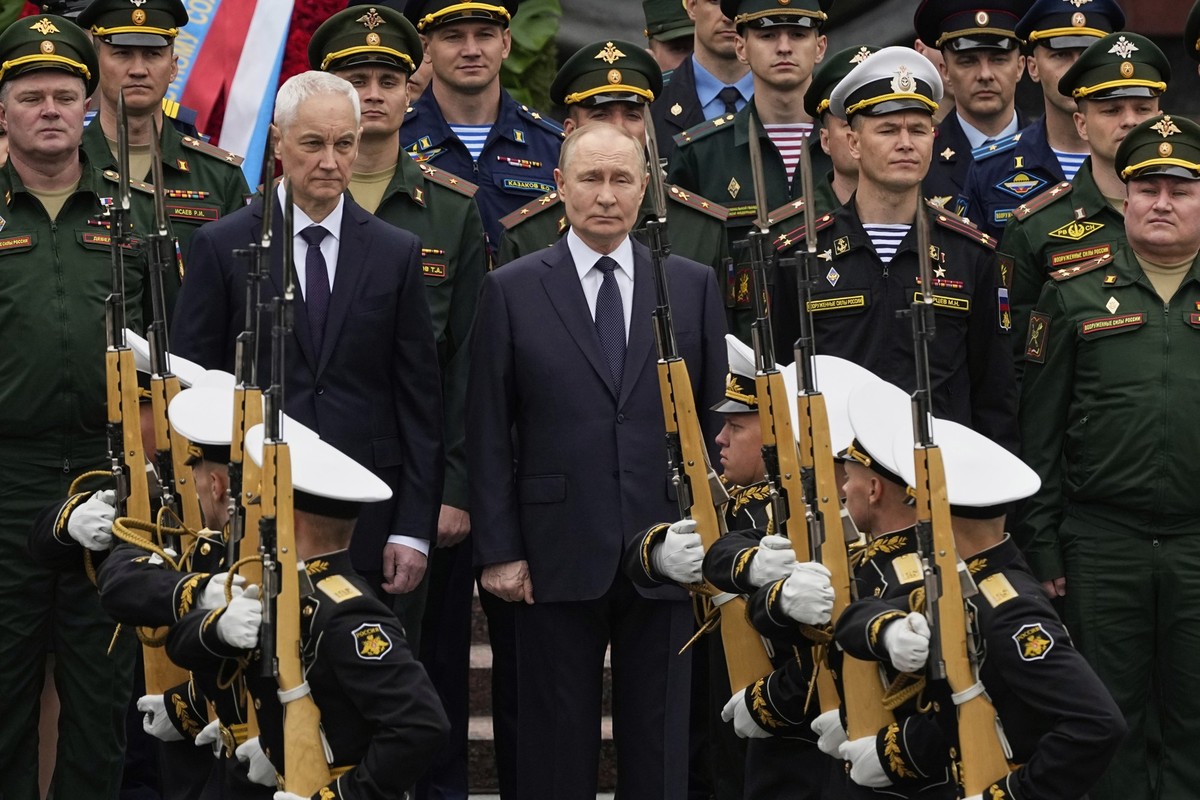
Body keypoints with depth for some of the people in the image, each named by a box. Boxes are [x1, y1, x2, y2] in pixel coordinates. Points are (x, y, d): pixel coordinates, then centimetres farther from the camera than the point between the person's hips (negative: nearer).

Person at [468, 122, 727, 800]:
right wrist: (499, 551, -4)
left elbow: (716, 418, 7)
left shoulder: (694, 286, 6)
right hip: (557, 558, -1)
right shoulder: (512, 291, 2)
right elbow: (488, 434, 1)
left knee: (659, 744, 7)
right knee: (557, 745, 5)